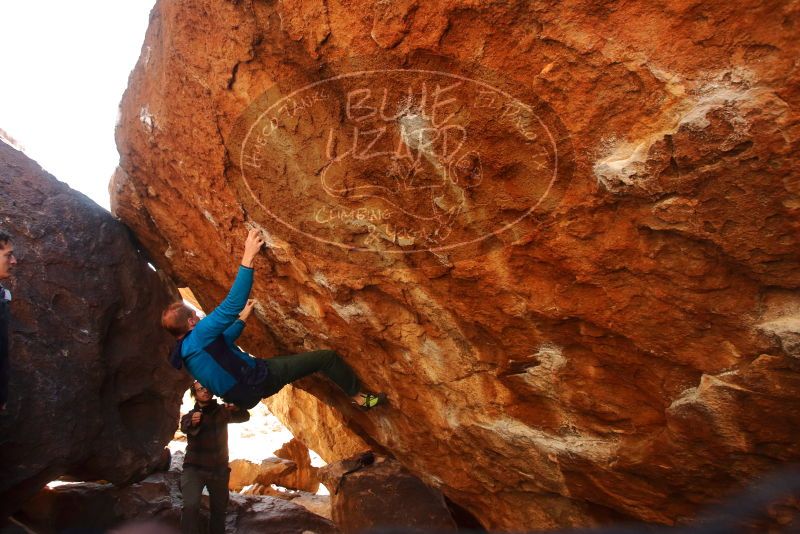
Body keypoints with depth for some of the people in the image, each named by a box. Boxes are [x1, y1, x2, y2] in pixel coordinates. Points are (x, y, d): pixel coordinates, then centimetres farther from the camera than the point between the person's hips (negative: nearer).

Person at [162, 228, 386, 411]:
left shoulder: (184, 350, 8)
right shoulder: (199, 335, -24)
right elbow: (231, 304, -35)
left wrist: (242, 319, 32)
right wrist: (248, 257, -35)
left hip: (245, 393, 10)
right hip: (258, 380, -10)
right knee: (327, 357, -8)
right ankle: (359, 397, 11)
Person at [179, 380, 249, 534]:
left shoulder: (222, 411, 1)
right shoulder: (190, 416, -3)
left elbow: (244, 417, -13)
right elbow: (184, 427, -26)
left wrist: (235, 409, -36)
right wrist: (192, 423, -51)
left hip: (219, 469, 2)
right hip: (195, 468, -2)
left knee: (219, 508, 13)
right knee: (191, 505, -23)